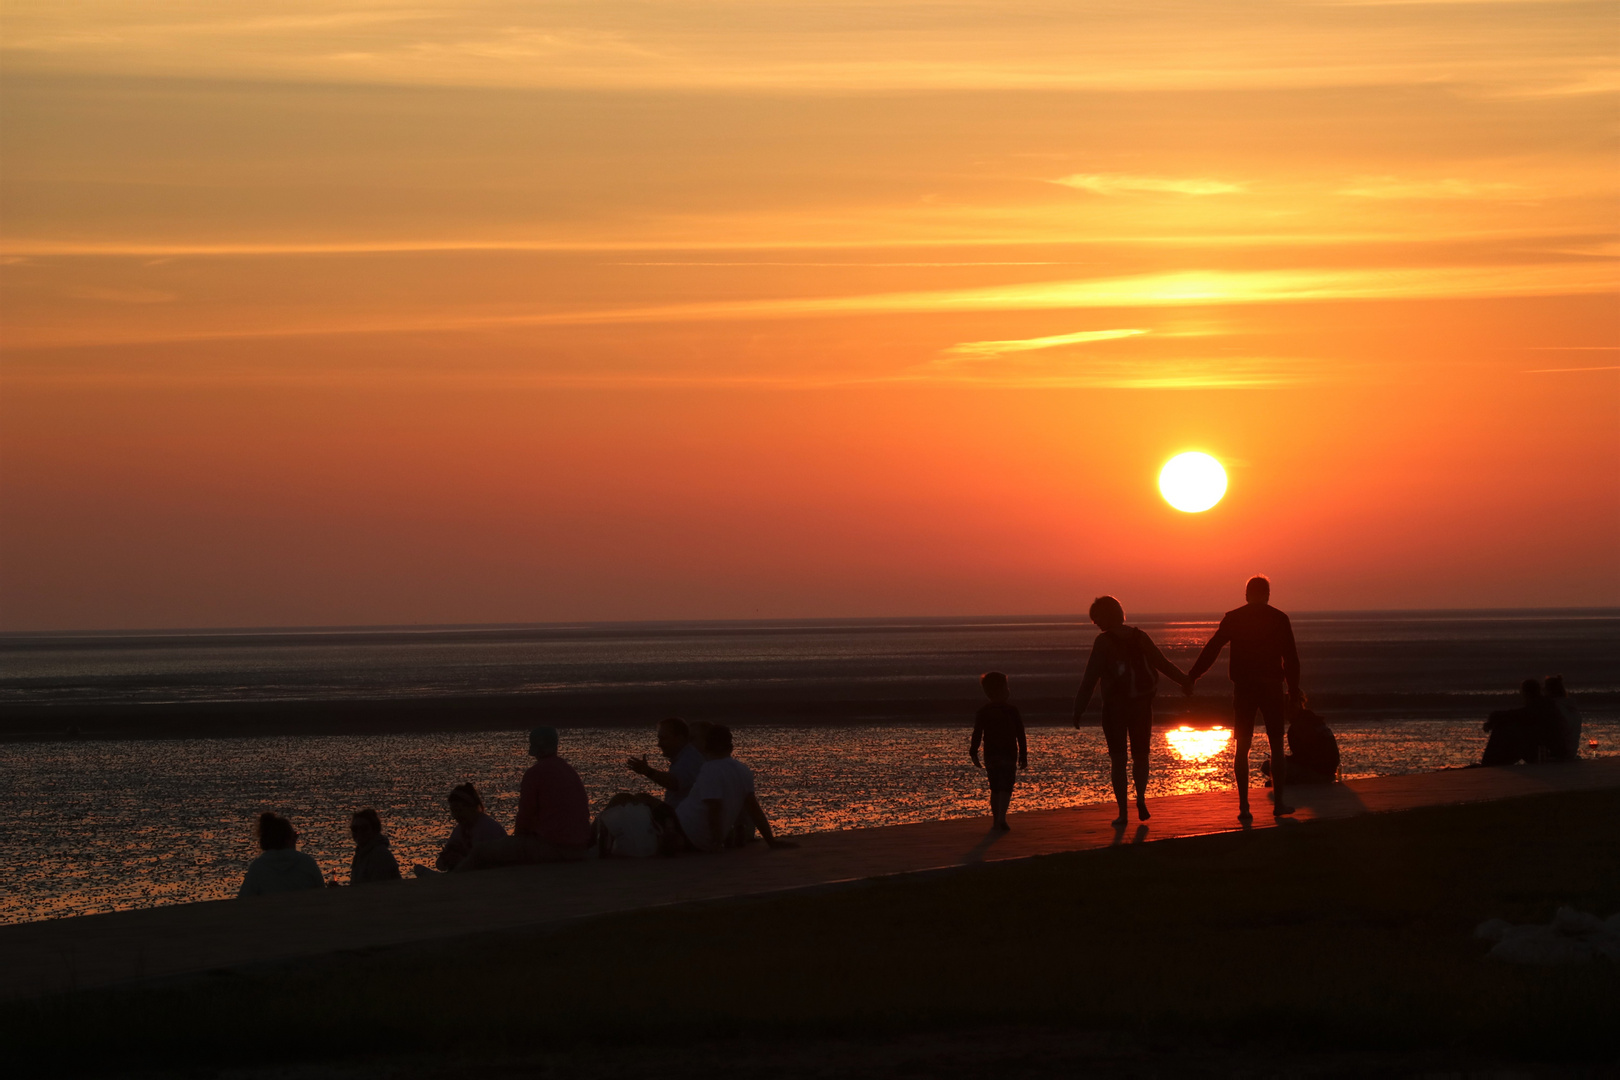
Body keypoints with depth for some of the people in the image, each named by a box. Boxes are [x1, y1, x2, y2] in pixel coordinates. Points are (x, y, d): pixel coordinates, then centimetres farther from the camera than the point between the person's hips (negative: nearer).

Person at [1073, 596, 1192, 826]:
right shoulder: (1139, 637, 2)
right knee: (1140, 755, 18)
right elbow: (1163, 664, 9)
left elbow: (1090, 678, -13)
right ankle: (1141, 797, -2)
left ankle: (1123, 812, 1)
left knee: (1118, 759, 5)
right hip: (1142, 704, 3)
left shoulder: (1103, 642, -10)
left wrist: (1079, 710, -10)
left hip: (1115, 705, -3)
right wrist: (1185, 682, 23)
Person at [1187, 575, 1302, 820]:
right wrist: (1294, 690, 8)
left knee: (1241, 747, 5)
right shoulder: (1279, 619, 0)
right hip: (1272, 687, 0)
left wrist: (1192, 678, 2)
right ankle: (1278, 802, 13)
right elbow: (1291, 658, 0)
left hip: (1243, 688, 0)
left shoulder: (1232, 618, 1)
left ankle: (1244, 806, -2)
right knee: (1276, 745, 12)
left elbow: (1211, 650, -1)